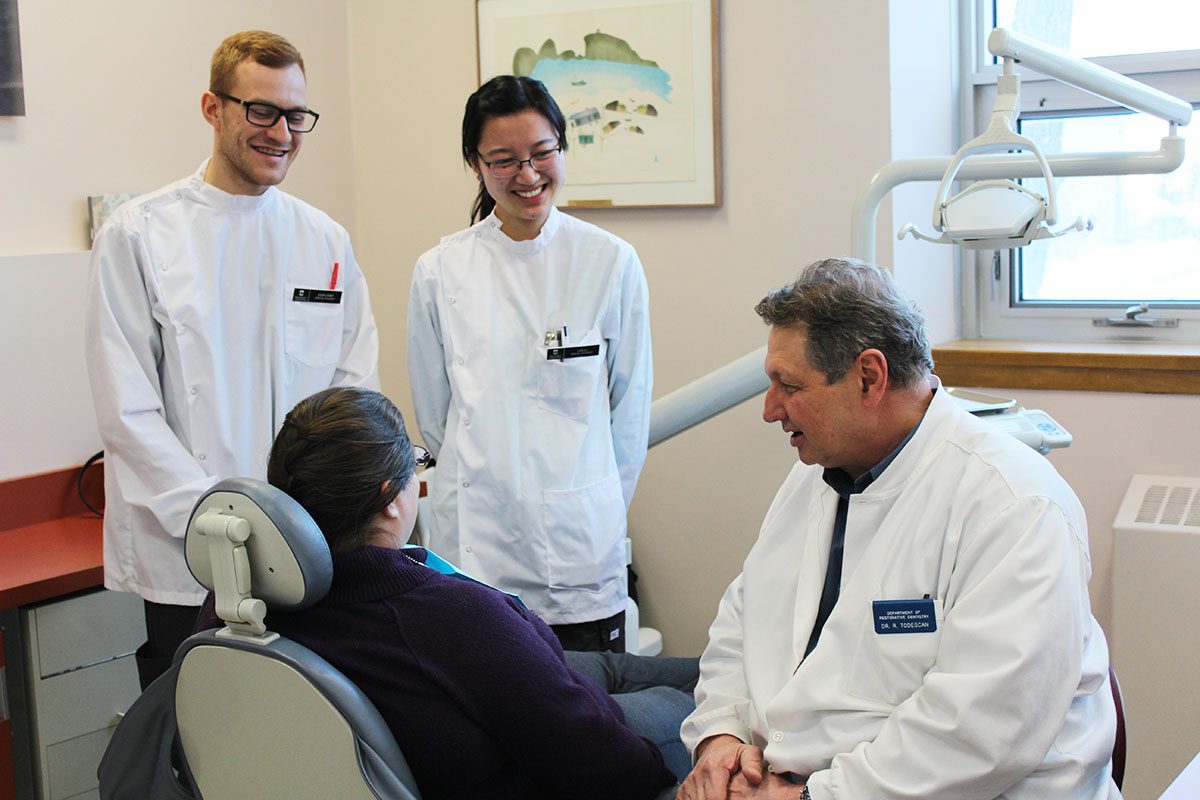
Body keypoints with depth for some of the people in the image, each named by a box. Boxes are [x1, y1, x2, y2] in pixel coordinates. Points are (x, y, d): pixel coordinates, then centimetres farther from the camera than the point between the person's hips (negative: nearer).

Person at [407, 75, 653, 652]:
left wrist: (595, 508, 9)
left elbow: (631, 408, 7)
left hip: (580, 549, 0)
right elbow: (433, 414, 11)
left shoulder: (612, 263, 0)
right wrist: (486, 480, 12)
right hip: (473, 546, 1)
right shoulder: (440, 272, 2)